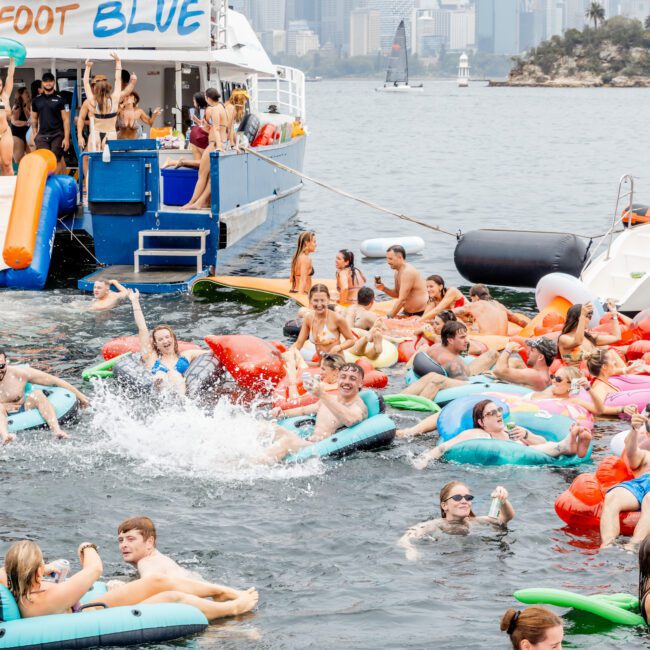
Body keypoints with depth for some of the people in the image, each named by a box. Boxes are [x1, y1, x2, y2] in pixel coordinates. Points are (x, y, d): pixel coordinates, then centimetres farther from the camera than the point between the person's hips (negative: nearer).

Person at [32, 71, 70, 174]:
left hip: (57, 135, -3)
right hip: (42, 136, 3)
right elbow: (34, 118, 17)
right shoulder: (36, 100, 11)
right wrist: (35, 135, 7)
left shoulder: (60, 99, 0)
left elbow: (66, 119, -3)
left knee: (57, 161, -5)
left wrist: (66, 138, -10)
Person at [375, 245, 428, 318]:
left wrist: (389, 317, -20)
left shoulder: (408, 272, -21)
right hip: (407, 312, 9)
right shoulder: (398, 272, 9)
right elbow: (397, 294, 20)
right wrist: (384, 288, 2)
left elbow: (402, 300, -23)